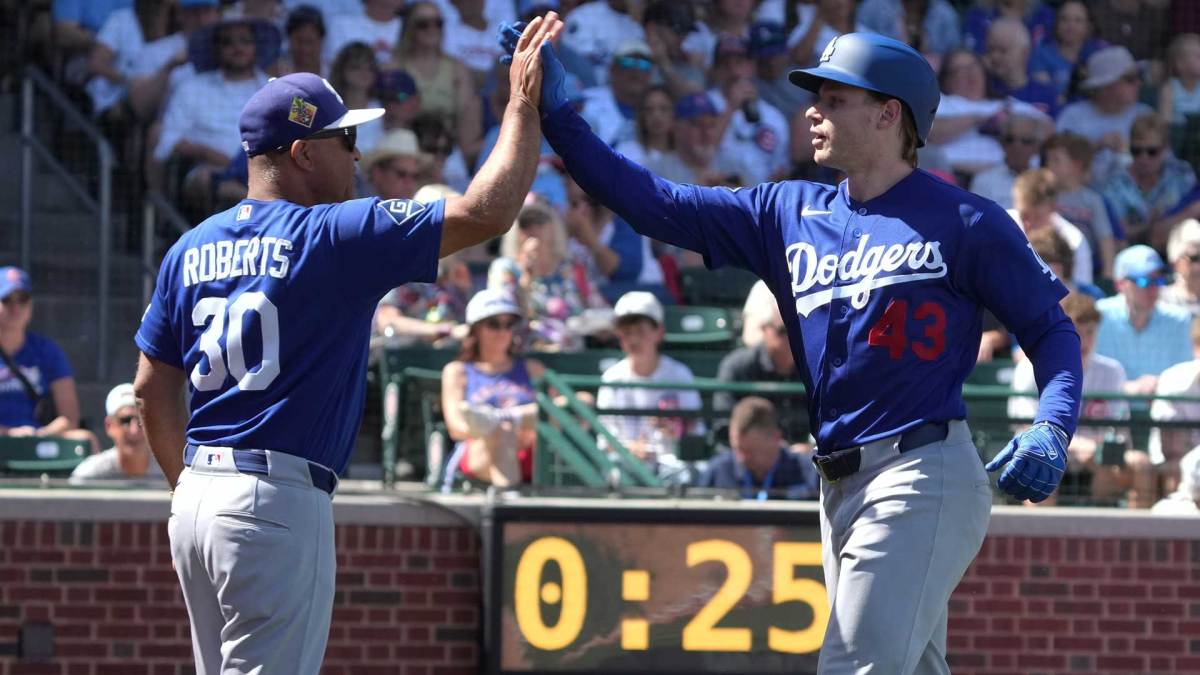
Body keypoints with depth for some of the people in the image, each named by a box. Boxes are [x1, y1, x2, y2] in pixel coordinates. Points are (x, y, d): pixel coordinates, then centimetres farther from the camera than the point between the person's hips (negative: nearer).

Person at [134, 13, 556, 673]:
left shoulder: (191, 249, 12)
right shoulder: (331, 237, -9)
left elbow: (151, 390, 16)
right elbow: (486, 211, -12)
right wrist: (523, 104, 0)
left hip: (197, 498, 8)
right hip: (279, 505, -8)